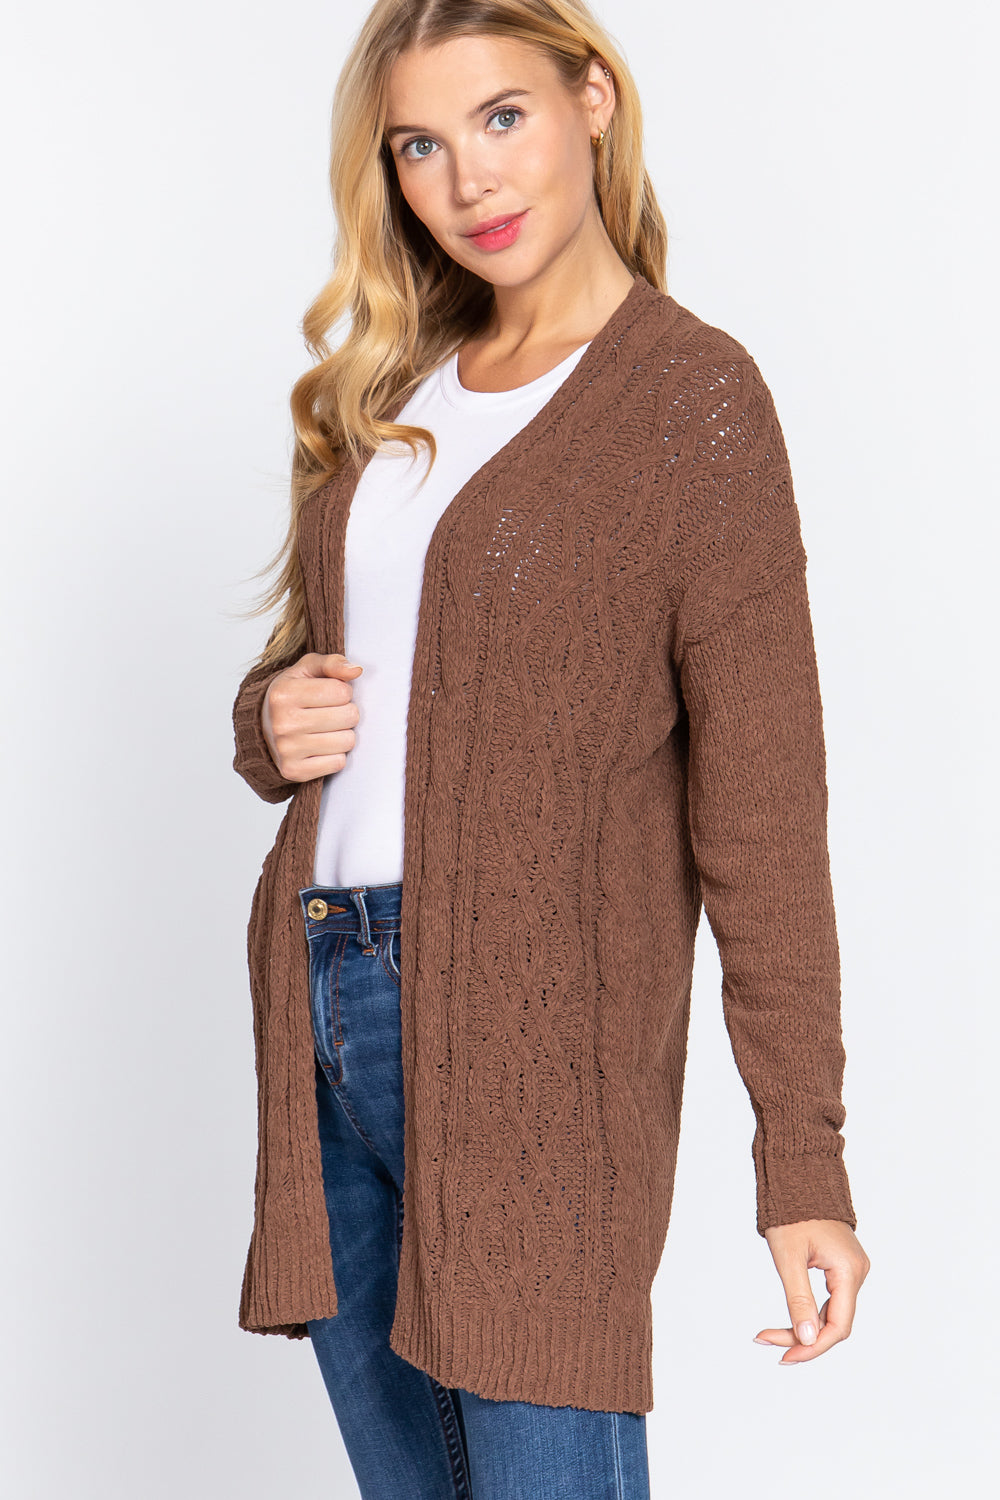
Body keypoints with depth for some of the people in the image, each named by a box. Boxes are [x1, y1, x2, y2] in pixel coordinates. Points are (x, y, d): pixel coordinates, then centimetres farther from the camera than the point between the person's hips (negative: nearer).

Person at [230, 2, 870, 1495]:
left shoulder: (694, 396, -6)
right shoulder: (391, 394, 14)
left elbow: (762, 801, -10)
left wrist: (802, 1159, -13)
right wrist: (271, 724, -2)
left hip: (532, 1027, -6)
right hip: (324, 1007, 7)